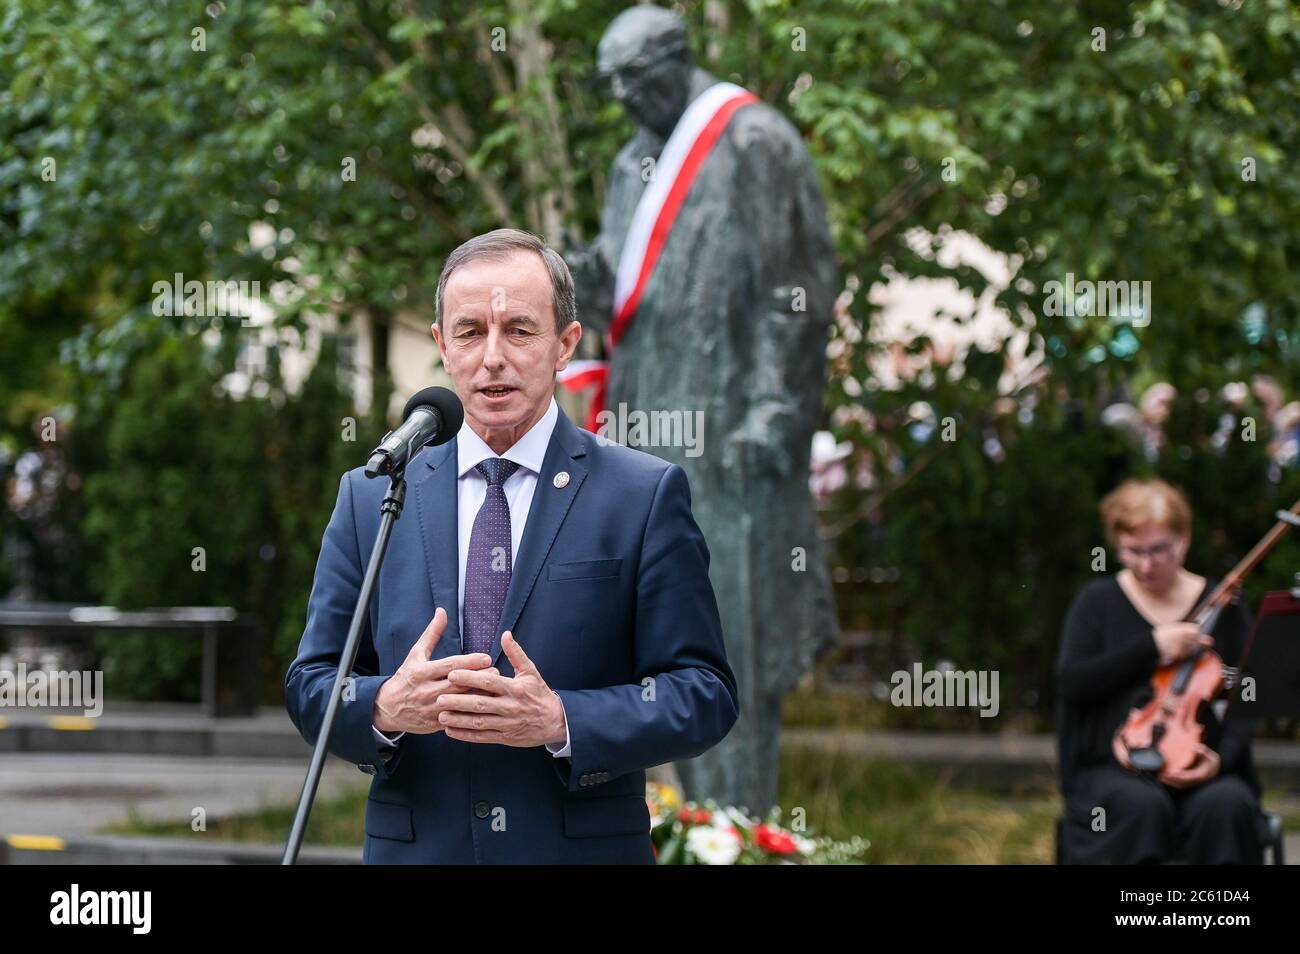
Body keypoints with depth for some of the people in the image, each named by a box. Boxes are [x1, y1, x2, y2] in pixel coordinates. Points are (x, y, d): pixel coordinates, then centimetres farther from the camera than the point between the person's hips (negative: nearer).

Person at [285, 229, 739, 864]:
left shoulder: (645, 496, -2)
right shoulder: (370, 497, 6)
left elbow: (705, 693, -5)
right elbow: (309, 688, 6)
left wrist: (562, 722, -19)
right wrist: (385, 706, -15)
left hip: (583, 847, -2)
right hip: (415, 848, 2)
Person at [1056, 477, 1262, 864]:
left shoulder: (1222, 606, 9)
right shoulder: (1098, 602, 8)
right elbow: (1071, 683, -6)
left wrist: (1221, 757, -16)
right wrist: (1151, 646, -13)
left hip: (1201, 773, 1)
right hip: (1114, 770, -1)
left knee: (1226, 806, -33)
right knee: (1145, 806, -35)